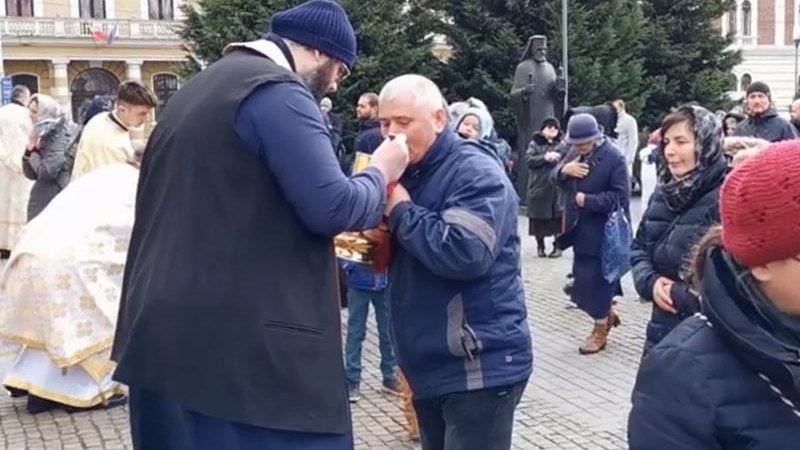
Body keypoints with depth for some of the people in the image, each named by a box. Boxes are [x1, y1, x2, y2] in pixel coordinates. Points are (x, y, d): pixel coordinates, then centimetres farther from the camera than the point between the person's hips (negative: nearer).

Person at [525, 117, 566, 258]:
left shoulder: (562, 144, 7)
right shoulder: (535, 143, 4)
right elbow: (528, 159, -9)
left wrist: (560, 159, -17)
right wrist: (545, 157, -18)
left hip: (557, 187, 0)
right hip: (539, 186, 0)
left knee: (557, 217, 0)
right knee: (539, 217, 5)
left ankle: (558, 246, 12)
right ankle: (540, 245, 19)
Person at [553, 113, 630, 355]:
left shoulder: (614, 158, -16)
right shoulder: (574, 152, 6)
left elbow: (620, 197, -19)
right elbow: (555, 176, 9)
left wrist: (587, 200, -23)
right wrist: (564, 169, -14)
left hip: (602, 232, -7)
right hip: (580, 229, 7)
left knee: (596, 278, 1)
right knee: (583, 276, 17)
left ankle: (600, 330, 17)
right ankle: (607, 313, 39)